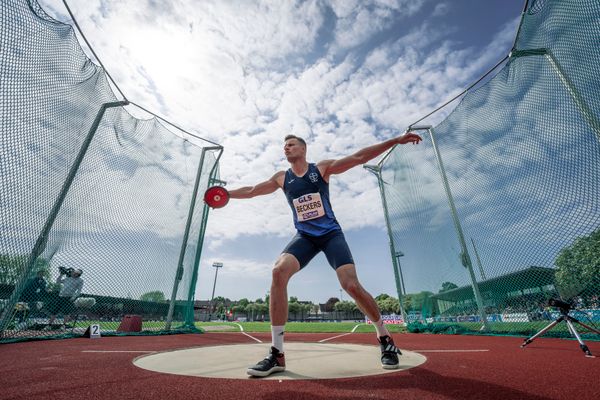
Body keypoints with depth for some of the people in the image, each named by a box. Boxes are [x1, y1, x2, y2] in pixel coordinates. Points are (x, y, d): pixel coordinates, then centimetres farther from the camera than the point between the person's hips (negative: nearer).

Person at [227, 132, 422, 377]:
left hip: (331, 234, -2)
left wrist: (396, 141, -7)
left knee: (351, 285, -15)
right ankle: (277, 354, -14)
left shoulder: (322, 168, 1)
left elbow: (359, 157, -4)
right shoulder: (281, 178, 9)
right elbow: (251, 191, 18)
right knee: (278, 272, -23)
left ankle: (385, 338, 15)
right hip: (304, 237, 2)